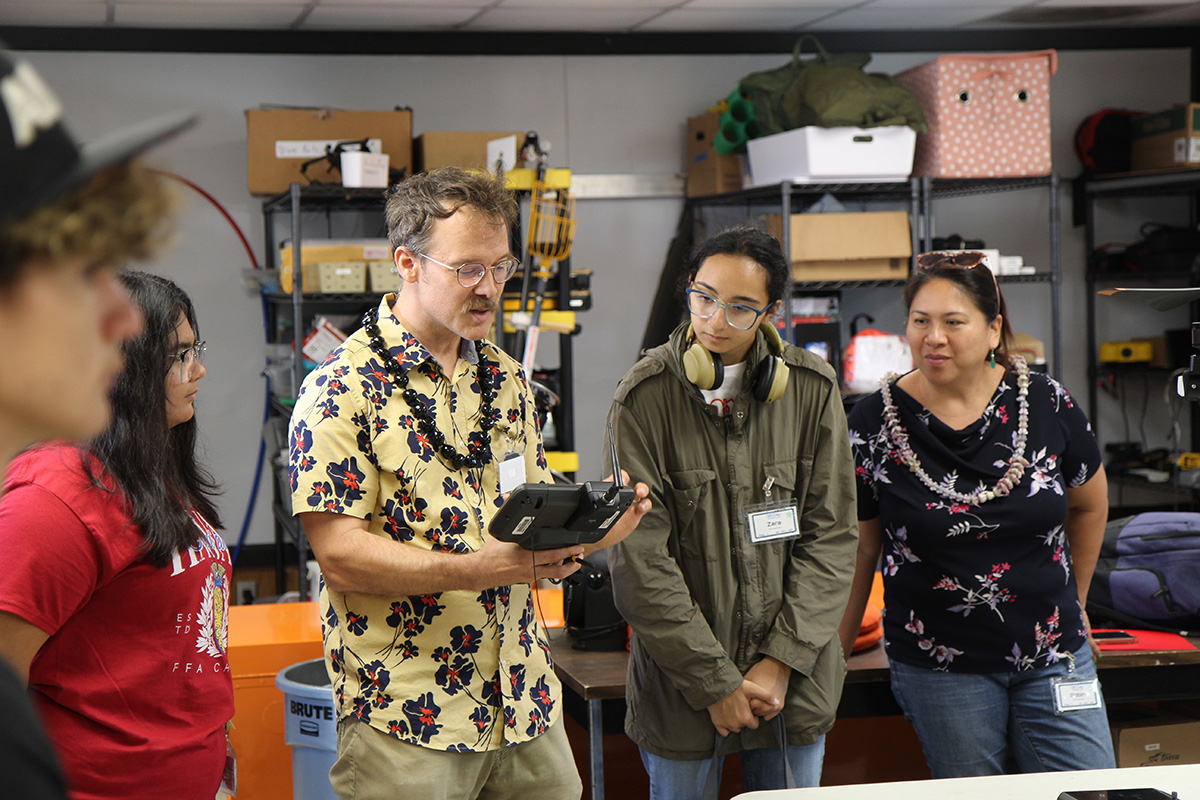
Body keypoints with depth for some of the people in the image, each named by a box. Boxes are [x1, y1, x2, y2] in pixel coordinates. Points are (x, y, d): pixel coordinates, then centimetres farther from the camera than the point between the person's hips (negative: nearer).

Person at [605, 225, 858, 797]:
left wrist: (781, 662, -7)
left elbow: (831, 535, 1)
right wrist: (715, 683, -12)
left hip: (794, 681, 2)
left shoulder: (812, 389, -1)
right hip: (679, 685, -2)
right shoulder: (645, 397, -9)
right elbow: (640, 561, -11)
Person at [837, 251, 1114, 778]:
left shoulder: (1046, 405, -2)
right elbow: (857, 547, 1)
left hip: (1053, 656, 2)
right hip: (939, 669, -2)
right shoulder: (874, 423, -6)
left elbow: (1090, 503, 15)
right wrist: (833, 655, 2)